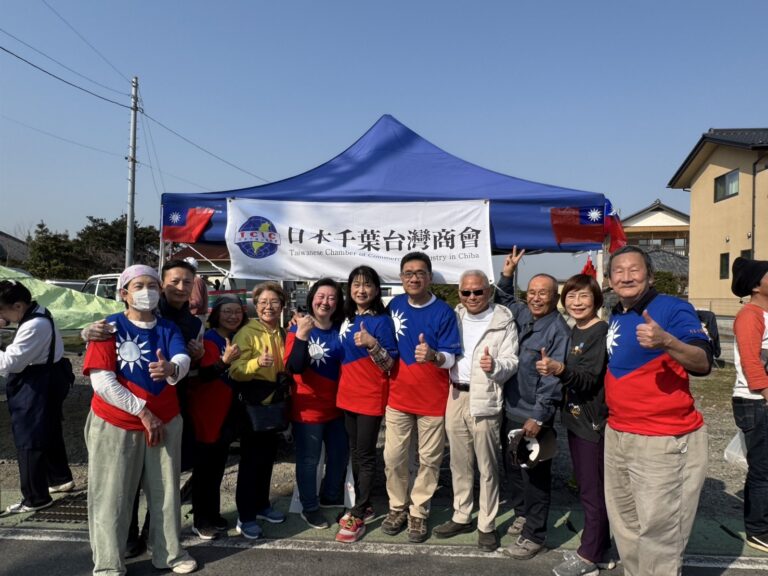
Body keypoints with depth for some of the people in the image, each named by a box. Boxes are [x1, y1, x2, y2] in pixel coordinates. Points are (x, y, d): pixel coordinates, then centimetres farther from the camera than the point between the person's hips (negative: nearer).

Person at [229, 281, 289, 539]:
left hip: (274, 403, 6)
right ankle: (245, 516, 11)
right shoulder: (246, 333, -11)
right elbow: (235, 371, -22)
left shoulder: (283, 334, 8)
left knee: (268, 456, 16)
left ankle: (262, 504, 31)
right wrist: (257, 363, -37)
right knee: (251, 459, -1)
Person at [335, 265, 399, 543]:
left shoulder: (382, 320, -12)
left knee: (365, 455, 0)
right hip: (348, 394, 7)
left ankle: (358, 517, 8)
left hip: (371, 396, -7)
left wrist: (372, 344, -30)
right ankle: (363, 505, 28)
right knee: (354, 453, 14)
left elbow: (390, 365, -15)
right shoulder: (347, 319, 9)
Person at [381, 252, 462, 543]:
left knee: (429, 459, 7)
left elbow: (451, 358, -15)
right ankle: (397, 508, 26)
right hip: (398, 396, 3)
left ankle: (418, 513, 24)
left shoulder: (444, 312, -10)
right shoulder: (394, 305, 1)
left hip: (433, 399, -2)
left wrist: (433, 356, -33)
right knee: (393, 458, 6)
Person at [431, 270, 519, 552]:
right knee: (459, 462, 15)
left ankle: (486, 525, 17)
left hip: (484, 399, -5)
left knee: (487, 465, 4)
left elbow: (512, 361, -10)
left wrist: (495, 365, -29)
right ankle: (461, 517, 30)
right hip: (455, 395, 5)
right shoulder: (454, 317, 11)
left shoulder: (504, 321, -4)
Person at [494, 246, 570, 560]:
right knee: (513, 468, 20)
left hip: (534, 416, -7)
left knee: (535, 476, 5)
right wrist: (507, 273, 15)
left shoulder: (559, 330, -16)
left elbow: (554, 379, -20)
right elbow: (505, 299, 29)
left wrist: (538, 417, -21)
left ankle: (534, 535, 18)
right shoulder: (523, 314, 6)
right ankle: (522, 515, 39)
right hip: (510, 410, 8)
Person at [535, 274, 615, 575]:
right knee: (587, 488, 17)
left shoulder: (602, 332, -15)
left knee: (593, 491, 3)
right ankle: (600, 550, 31)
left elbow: (589, 379, -25)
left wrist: (559, 369, -39)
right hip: (576, 418, 9)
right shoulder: (575, 331, 10)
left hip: (594, 422, -9)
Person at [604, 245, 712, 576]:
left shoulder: (673, 308, -12)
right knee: (626, 527, 20)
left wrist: (666, 341, -39)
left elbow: (704, 363, -22)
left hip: (663, 441, -8)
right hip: (616, 435, 8)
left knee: (657, 533, 2)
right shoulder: (616, 316, 11)